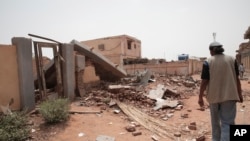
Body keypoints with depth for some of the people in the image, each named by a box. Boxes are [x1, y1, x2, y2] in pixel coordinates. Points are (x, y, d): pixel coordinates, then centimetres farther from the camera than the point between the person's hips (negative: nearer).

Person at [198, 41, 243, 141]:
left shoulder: (207, 62, -7)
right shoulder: (232, 60, 0)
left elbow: (204, 81, -10)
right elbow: (237, 78, 2)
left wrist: (200, 97, -2)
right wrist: (239, 94, 13)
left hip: (214, 96, 0)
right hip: (229, 95, 0)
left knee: (215, 121, 19)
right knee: (227, 123, 2)